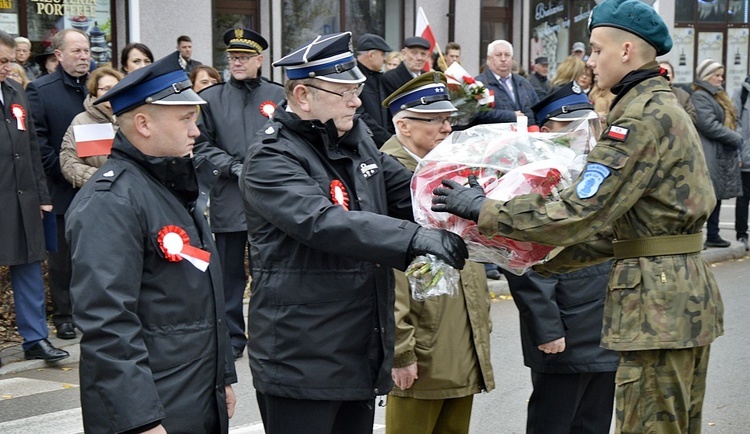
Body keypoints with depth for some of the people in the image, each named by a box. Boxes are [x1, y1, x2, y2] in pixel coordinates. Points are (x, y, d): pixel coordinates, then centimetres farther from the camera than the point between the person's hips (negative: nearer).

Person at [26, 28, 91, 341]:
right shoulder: (40, 90, -5)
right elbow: (37, 139, -8)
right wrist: (63, 171, -13)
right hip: (62, 189, -3)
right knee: (62, 254, 6)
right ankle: (64, 314, 16)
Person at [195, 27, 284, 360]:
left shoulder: (277, 96, 5)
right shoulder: (211, 99, 4)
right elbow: (201, 145, 1)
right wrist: (234, 168, -10)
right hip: (228, 199, 0)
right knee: (231, 273, 6)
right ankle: (232, 337, 16)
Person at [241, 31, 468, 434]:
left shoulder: (356, 139, 12)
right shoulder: (271, 157, -14)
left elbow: (407, 192, 14)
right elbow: (324, 222, -28)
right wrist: (417, 238, -36)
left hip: (364, 352, 8)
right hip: (301, 360, -8)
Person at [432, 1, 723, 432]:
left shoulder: (642, 118, -16)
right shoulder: (665, 107, 17)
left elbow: (580, 213, -21)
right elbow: (612, 224, 16)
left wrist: (483, 210, -14)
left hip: (657, 299, -10)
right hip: (687, 290, 10)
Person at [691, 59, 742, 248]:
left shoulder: (719, 95, 20)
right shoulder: (699, 96, -11)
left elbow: (728, 122, 23)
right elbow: (709, 125, -20)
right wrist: (735, 138, -12)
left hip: (723, 155, 10)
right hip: (708, 156, -10)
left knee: (716, 195, 12)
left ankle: (713, 235, 18)